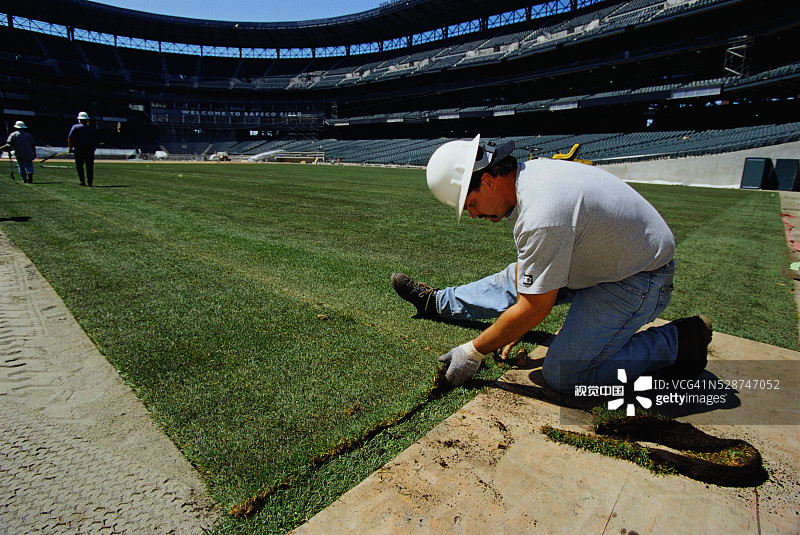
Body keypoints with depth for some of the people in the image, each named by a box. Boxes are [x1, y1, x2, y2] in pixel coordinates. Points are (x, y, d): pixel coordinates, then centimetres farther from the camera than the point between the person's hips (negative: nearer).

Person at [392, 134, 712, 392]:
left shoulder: (543, 215, -33)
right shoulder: (526, 175, -4)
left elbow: (534, 309, -24)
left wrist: (474, 352, -12)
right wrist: (515, 329, 11)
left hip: (637, 283, -9)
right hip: (610, 261, 9)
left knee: (562, 375, -12)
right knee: (516, 279, 14)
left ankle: (677, 343, 0)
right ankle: (437, 302, 33)